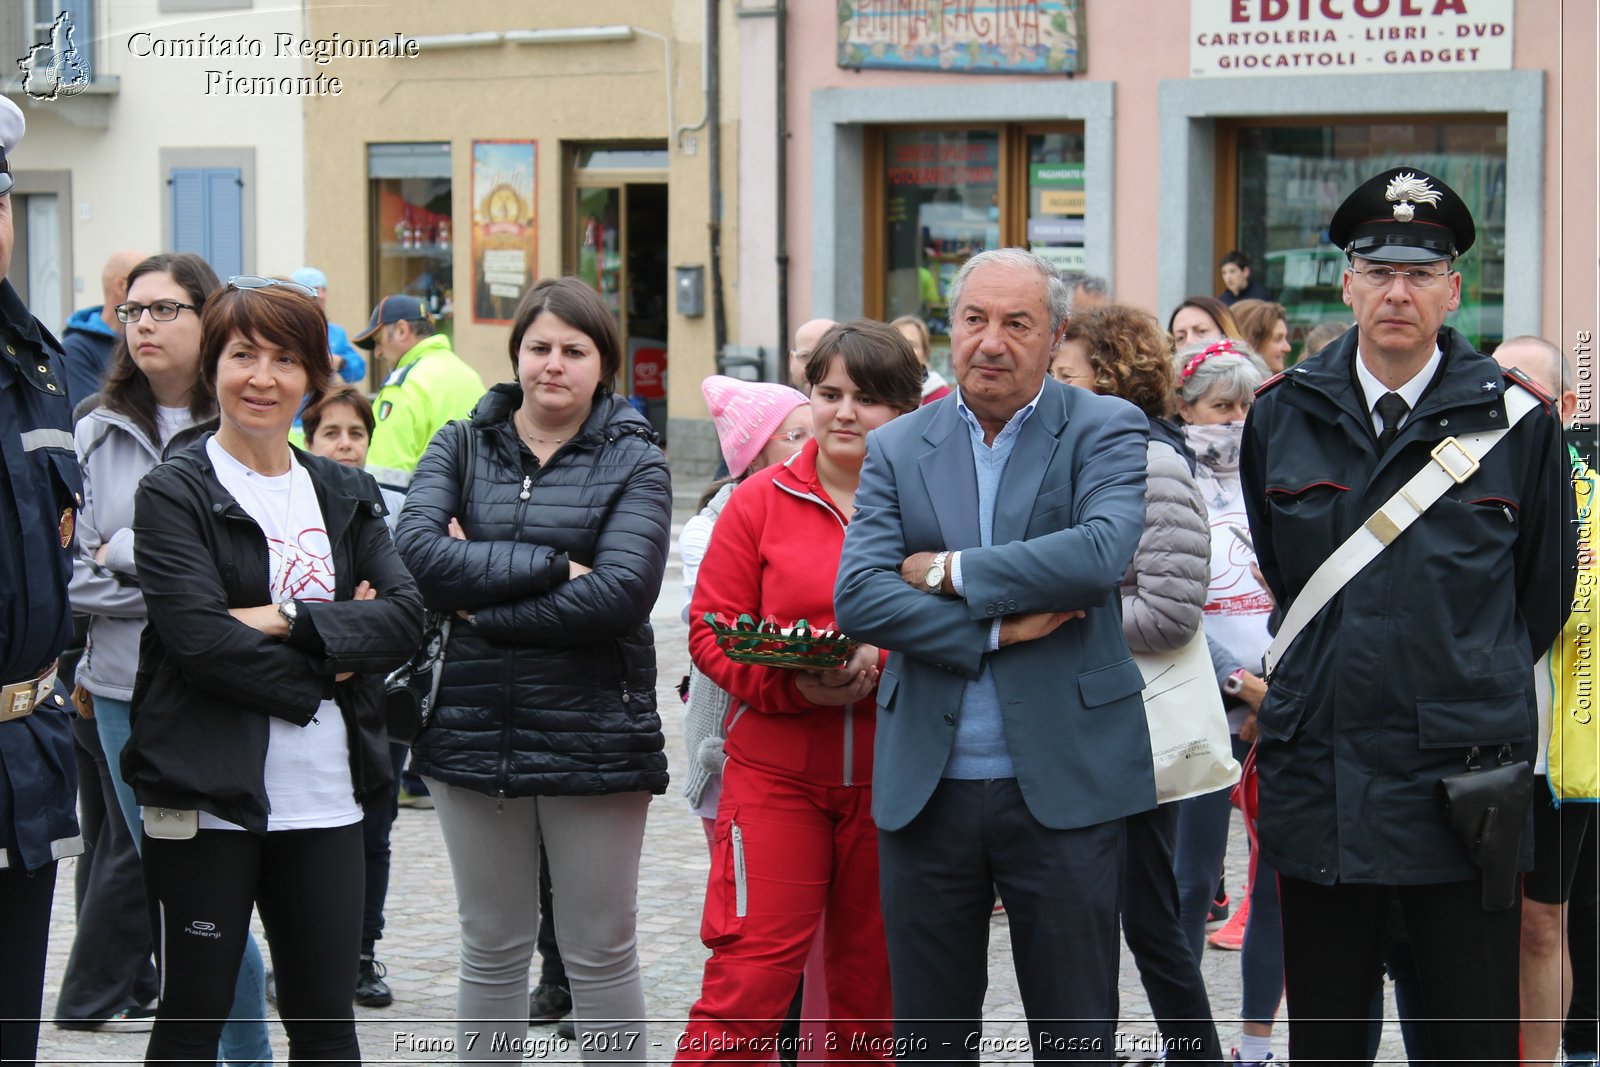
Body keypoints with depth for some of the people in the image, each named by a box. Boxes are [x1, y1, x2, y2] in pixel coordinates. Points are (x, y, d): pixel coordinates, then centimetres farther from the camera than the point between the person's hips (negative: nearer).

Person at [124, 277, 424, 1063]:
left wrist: (289, 622, -14)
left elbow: (405, 616, -2)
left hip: (325, 798, 4)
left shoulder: (346, 496, 12)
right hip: (205, 797, -4)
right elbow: (199, 638, -16)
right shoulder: (174, 493, -3)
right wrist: (327, 667, -11)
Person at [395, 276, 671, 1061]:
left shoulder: (633, 461, 0)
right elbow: (419, 553, -11)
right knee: (491, 951, 13)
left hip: (594, 733, -2)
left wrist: (481, 604, -14)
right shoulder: (460, 448, 7)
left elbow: (620, 594, -16)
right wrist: (554, 567, -16)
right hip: (474, 726, 3)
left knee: (601, 953, 6)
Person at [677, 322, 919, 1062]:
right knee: (750, 970, -6)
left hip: (892, 774, 1)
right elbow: (712, 627, 1)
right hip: (775, 771, -1)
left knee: (874, 981, 11)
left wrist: (880, 667, -19)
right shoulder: (762, 500, 3)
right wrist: (793, 684, -16)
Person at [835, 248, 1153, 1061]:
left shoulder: (1106, 430, 0)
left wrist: (950, 572, -12)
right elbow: (858, 596, -4)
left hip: (1063, 781, -3)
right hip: (928, 785, 3)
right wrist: (995, 630, -13)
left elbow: (1103, 552, -19)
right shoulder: (897, 449, 8)